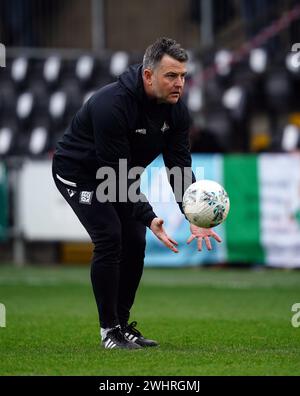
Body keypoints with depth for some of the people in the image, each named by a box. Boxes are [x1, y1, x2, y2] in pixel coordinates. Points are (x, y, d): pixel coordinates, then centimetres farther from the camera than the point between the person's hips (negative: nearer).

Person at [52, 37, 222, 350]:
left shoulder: (176, 110, -14)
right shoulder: (112, 105, -36)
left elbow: (180, 167, -13)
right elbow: (118, 174, -35)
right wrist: (150, 220, -41)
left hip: (119, 172, 7)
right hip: (78, 172, -7)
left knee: (135, 242, -1)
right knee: (109, 239, -19)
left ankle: (123, 324, 12)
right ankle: (109, 329, -8)